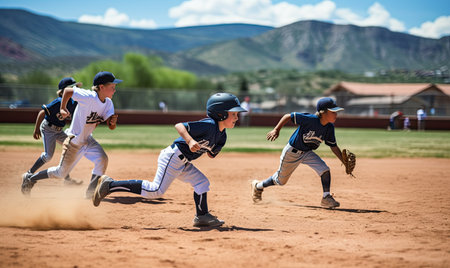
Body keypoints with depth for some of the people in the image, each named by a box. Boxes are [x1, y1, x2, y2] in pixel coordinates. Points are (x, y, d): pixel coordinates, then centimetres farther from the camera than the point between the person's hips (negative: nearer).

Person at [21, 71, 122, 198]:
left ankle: (91, 192, -1)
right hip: (74, 141, -6)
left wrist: (113, 122, -30)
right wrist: (62, 109, -14)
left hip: (87, 140, 6)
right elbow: (67, 90, -19)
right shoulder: (88, 97, -28)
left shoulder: (108, 103, -5)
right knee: (61, 173, 6)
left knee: (102, 159, -17)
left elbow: (111, 127, -8)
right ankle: (30, 179, 26)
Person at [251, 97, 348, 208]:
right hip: (291, 152, -5)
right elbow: (288, 116, -23)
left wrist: (345, 162, -9)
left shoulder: (329, 127, -10)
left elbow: (333, 147, -1)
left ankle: (326, 198, -7)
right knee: (280, 180, 12)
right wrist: (276, 130, -28)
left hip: (307, 153, 5)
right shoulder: (310, 119, -31)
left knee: (325, 169, -18)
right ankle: (258, 186, 38)